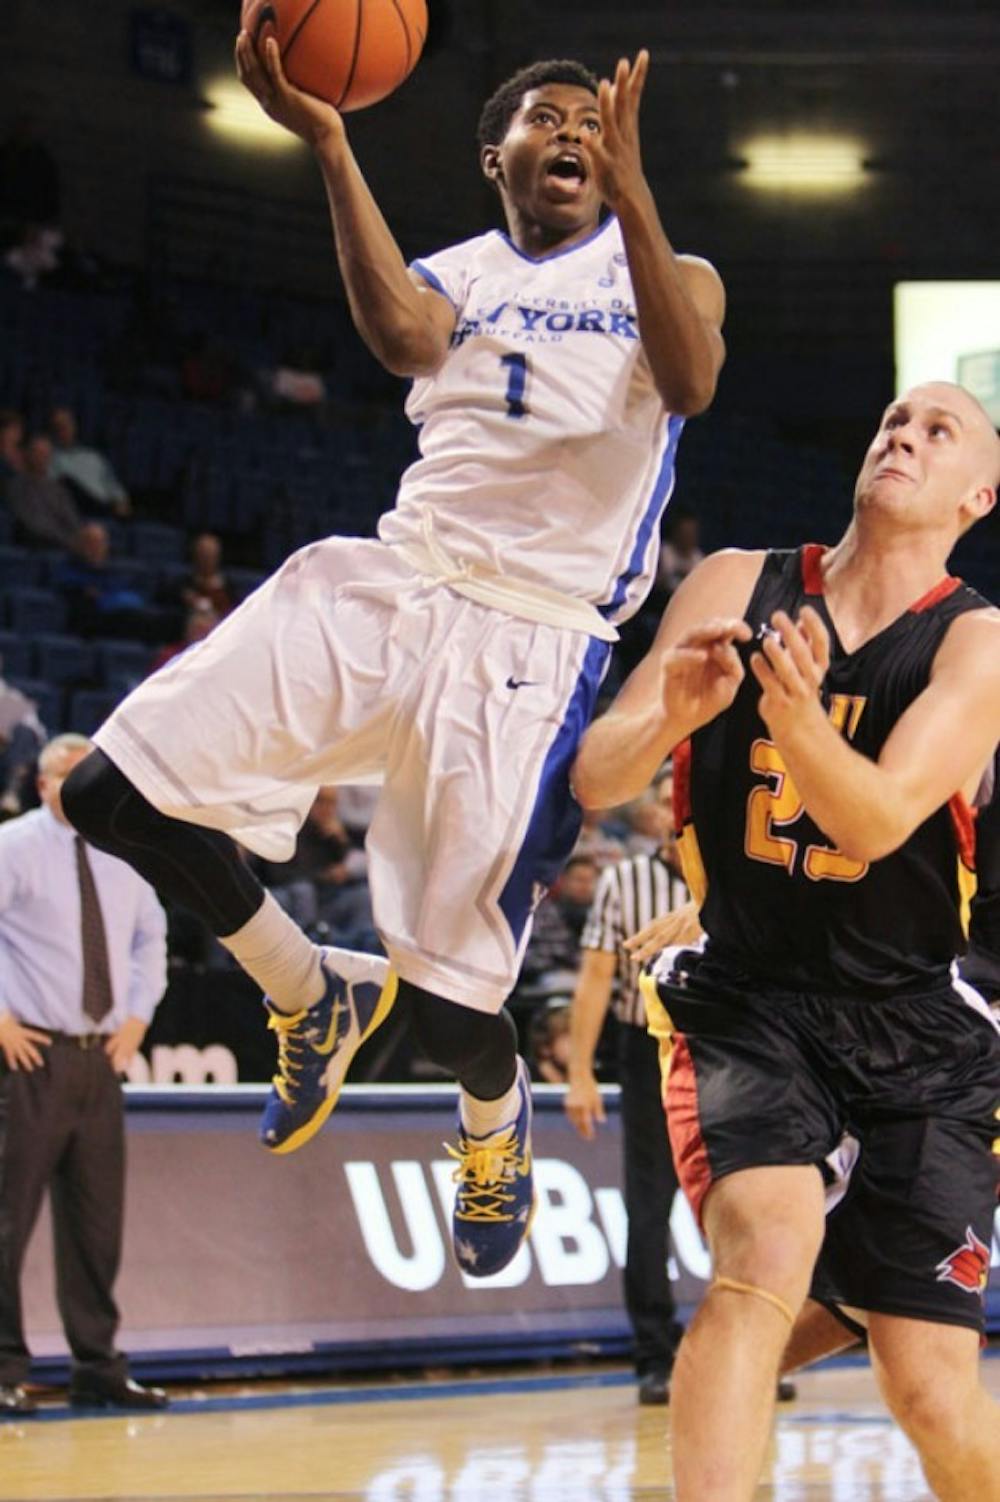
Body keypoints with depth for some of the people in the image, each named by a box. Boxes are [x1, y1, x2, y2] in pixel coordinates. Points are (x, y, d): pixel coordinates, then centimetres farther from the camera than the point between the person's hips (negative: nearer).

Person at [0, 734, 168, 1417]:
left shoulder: (122, 856, 13)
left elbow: (151, 935, 27)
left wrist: (138, 1015, 15)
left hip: (102, 1055, 6)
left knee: (99, 1219, 8)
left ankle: (99, 1369, 15)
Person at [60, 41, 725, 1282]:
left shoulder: (666, 280, 11)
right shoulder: (456, 274, 16)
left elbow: (690, 382, -14)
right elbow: (406, 339, -11)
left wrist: (629, 183, -23)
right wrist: (328, 144, -21)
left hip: (531, 641, -3)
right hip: (389, 586, 3)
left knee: (448, 1011, -7)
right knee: (117, 789, -11)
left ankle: (494, 1116, 33)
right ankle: (314, 995, 15)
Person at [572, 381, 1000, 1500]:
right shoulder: (737, 587, 0)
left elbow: (879, 820, -23)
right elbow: (593, 779, -5)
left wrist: (797, 714, -42)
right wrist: (669, 713, -28)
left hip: (909, 1027, 0)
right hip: (746, 999, 1)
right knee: (765, 1258, -29)